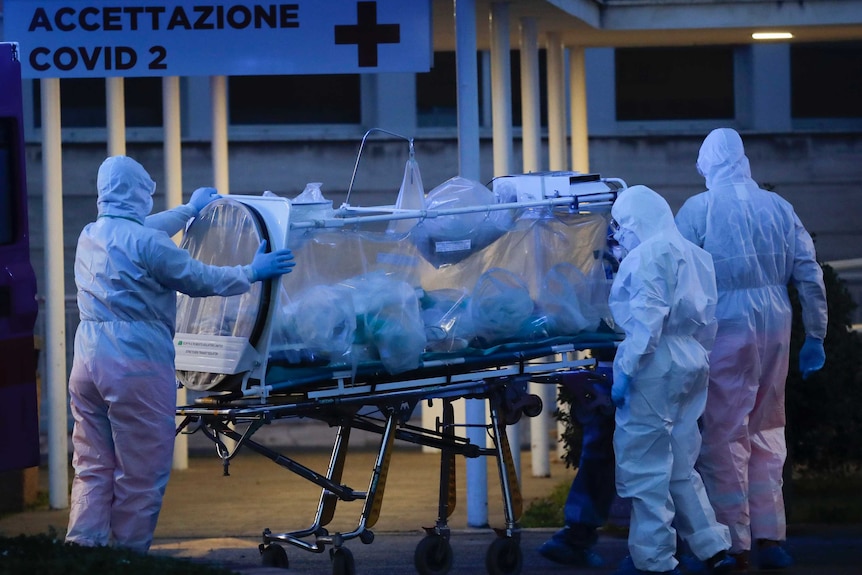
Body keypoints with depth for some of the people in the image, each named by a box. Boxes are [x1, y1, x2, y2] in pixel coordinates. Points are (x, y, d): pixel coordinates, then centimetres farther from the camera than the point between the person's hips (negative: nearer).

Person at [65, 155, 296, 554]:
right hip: (136, 365, -7)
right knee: (141, 475, 1)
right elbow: (201, 279, -4)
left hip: (87, 363, 8)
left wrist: (189, 210, 47)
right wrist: (252, 272, 10)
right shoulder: (146, 242, -12)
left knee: (93, 468, 9)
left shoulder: (89, 237, 14)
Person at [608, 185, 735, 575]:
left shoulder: (647, 255, -12)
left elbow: (647, 319, -20)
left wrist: (626, 370, -19)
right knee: (679, 466, 16)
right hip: (691, 364, 9)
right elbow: (706, 320, 18)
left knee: (645, 464, -3)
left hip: (656, 367, -9)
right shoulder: (692, 254, 16)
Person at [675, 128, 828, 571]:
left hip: (724, 329, -4)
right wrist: (815, 336, 14)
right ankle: (770, 538, 13)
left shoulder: (697, 210, -5)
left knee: (725, 434, 2)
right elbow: (809, 275, 6)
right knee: (767, 430, 13)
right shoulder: (778, 207, 6)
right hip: (775, 326, 4)